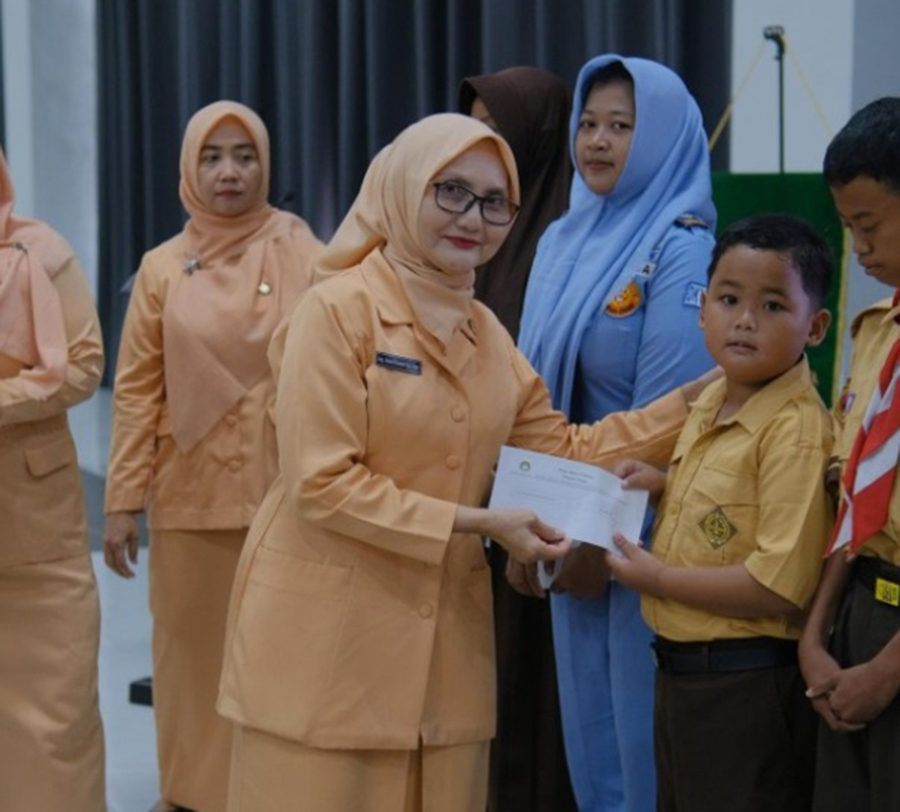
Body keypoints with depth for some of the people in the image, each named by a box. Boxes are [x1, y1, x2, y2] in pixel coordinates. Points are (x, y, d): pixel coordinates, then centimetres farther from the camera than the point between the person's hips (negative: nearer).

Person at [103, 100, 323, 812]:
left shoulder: (305, 258, 0)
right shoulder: (163, 268, 4)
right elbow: (136, 389, 4)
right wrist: (123, 501, 0)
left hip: (283, 490, -1)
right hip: (191, 495, 1)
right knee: (196, 649, 7)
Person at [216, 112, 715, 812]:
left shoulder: (485, 332, 12)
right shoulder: (338, 308, -11)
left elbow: (564, 450, 11)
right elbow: (322, 482, -17)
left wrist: (699, 398, 4)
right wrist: (478, 522, -18)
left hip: (441, 628, 7)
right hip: (326, 628, -6)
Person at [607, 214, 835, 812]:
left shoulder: (796, 431, -20)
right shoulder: (712, 404, 7)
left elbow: (780, 586, -25)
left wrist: (658, 578, -17)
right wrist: (666, 485, 6)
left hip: (748, 685, -9)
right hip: (682, 670, 9)